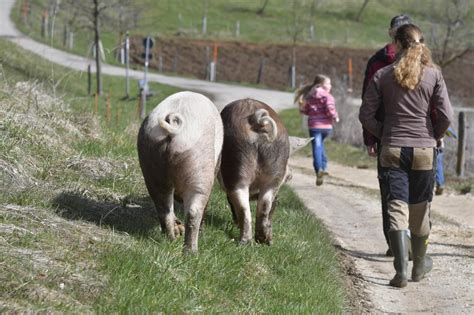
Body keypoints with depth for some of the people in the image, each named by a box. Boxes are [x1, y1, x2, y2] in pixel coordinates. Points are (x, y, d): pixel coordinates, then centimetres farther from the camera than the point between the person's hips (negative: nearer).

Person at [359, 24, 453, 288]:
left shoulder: (383, 75, -1)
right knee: (420, 210, 14)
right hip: (424, 150, 1)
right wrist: (434, 136, 11)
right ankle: (419, 266, 30)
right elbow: (446, 116, -7)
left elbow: (366, 115, -2)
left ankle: (401, 271, -15)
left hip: (392, 150, -1)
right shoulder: (434, 74, -3)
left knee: (397, 208, -2)